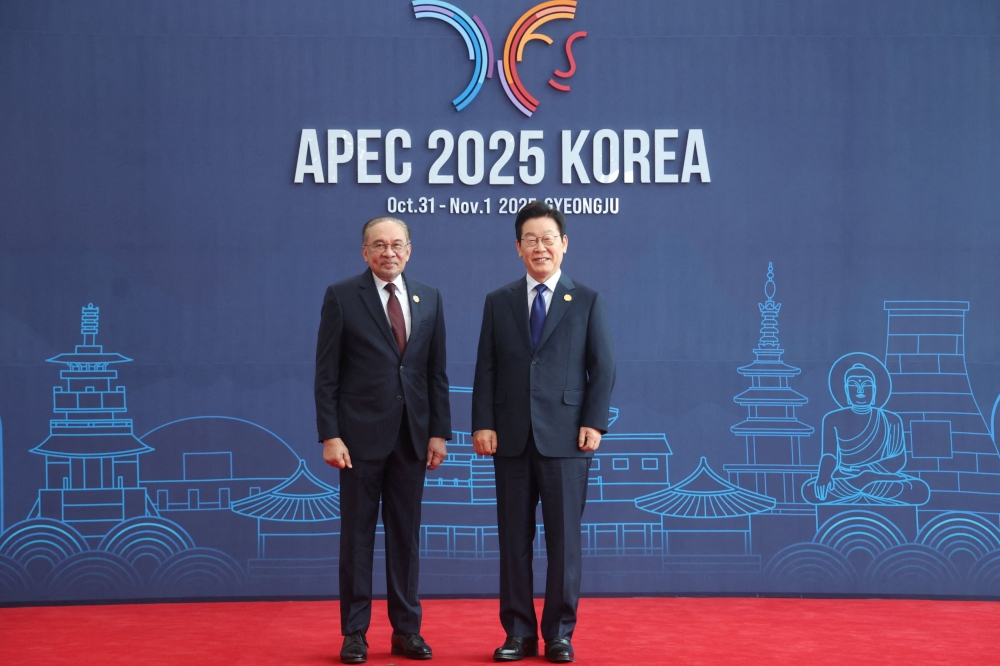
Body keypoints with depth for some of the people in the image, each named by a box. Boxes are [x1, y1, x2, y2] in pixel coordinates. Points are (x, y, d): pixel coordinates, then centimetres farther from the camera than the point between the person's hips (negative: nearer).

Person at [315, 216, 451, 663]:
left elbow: (437, 372, 9)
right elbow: (326, 374, -4)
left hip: (412, 436, 3)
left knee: (406, 533, 8)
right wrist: (329, 435, -10)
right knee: (357, 533, 4)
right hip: (361, 434, -3)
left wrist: (439, 431, 3)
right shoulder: (341, 297, -2)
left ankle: (406, 629, 16)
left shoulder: (429, 299, 8)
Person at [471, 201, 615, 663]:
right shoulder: (499, 302, 10)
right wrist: (482, 424, -3)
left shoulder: (587, 301, 6)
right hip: (511, 438, 2)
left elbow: (603, 368, 2)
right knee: (513, 539, 6)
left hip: (565, 437, -2)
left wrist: (594, 422, -7)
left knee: (564, 539, 1)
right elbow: (485, 370, 6)